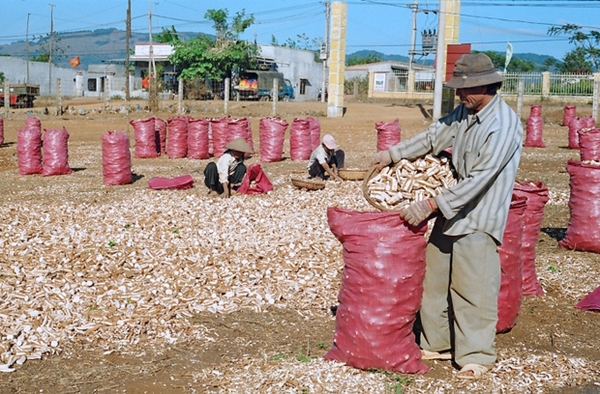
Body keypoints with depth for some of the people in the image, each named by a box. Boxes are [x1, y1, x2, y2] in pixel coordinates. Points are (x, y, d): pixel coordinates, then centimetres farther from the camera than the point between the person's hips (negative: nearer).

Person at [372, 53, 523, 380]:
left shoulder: (504, 124, -19)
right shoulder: (464, 112, 4)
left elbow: (479, 179, -24)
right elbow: (433, 137, 19)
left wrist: (431, 205, -26)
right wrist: (394, 153, 11)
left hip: (478, 220, -8)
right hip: (450, 212, 8)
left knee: (473, 290, -2)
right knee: (435, 282, 14)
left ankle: (476, 356, 13)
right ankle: (436, 343, 28)